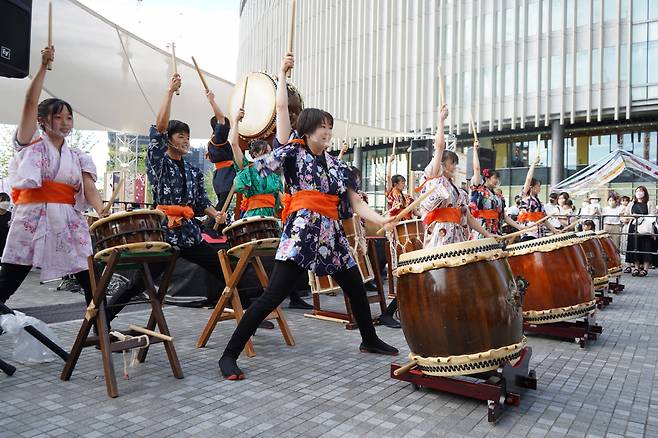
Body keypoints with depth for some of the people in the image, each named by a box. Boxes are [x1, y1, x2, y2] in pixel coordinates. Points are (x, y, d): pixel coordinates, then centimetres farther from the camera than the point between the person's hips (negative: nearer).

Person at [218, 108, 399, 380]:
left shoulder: (337, 165, 16)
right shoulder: (293, 152, 5)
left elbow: (356, 205, 10)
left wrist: (383, 221, 0)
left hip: (331, 233, 7)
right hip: (301, 230, -6)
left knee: (357, 288, 16)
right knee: (274, 296, -14)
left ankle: (369, 340, 41)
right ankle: (229, 355, -3)